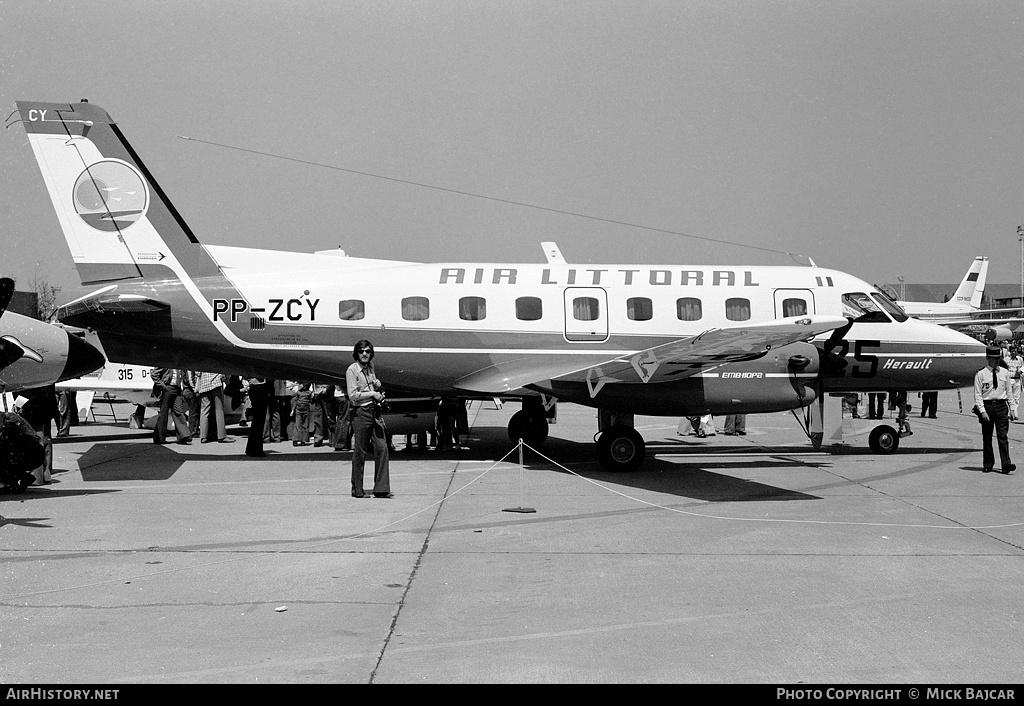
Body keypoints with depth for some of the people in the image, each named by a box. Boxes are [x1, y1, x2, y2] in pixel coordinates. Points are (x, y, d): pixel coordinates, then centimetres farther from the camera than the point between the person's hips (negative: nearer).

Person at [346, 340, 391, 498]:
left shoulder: (370, 368, 14)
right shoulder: (352, 370, -7)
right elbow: (352, 395, -14)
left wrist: (378, 385, 7)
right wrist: (373, 393, -13)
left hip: (375, 411, 7)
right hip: (360, 412, -7)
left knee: (382, 448, 0)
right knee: (359, 451, 0)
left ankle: (381, 489, 4)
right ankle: (357, 490, 10)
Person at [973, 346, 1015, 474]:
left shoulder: (1005, 373, 7)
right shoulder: (980, 374, -2)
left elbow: (1008, 391, 13)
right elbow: (978, 395, -4)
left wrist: (1008, 409, 9)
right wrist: (982, 411, -13)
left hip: (1001, 406, 1)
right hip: (986, 406, -1)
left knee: (1003, 436, -6)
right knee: (987, 438, 5)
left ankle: (1006, 464, -11)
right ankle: (988, 465, 14)